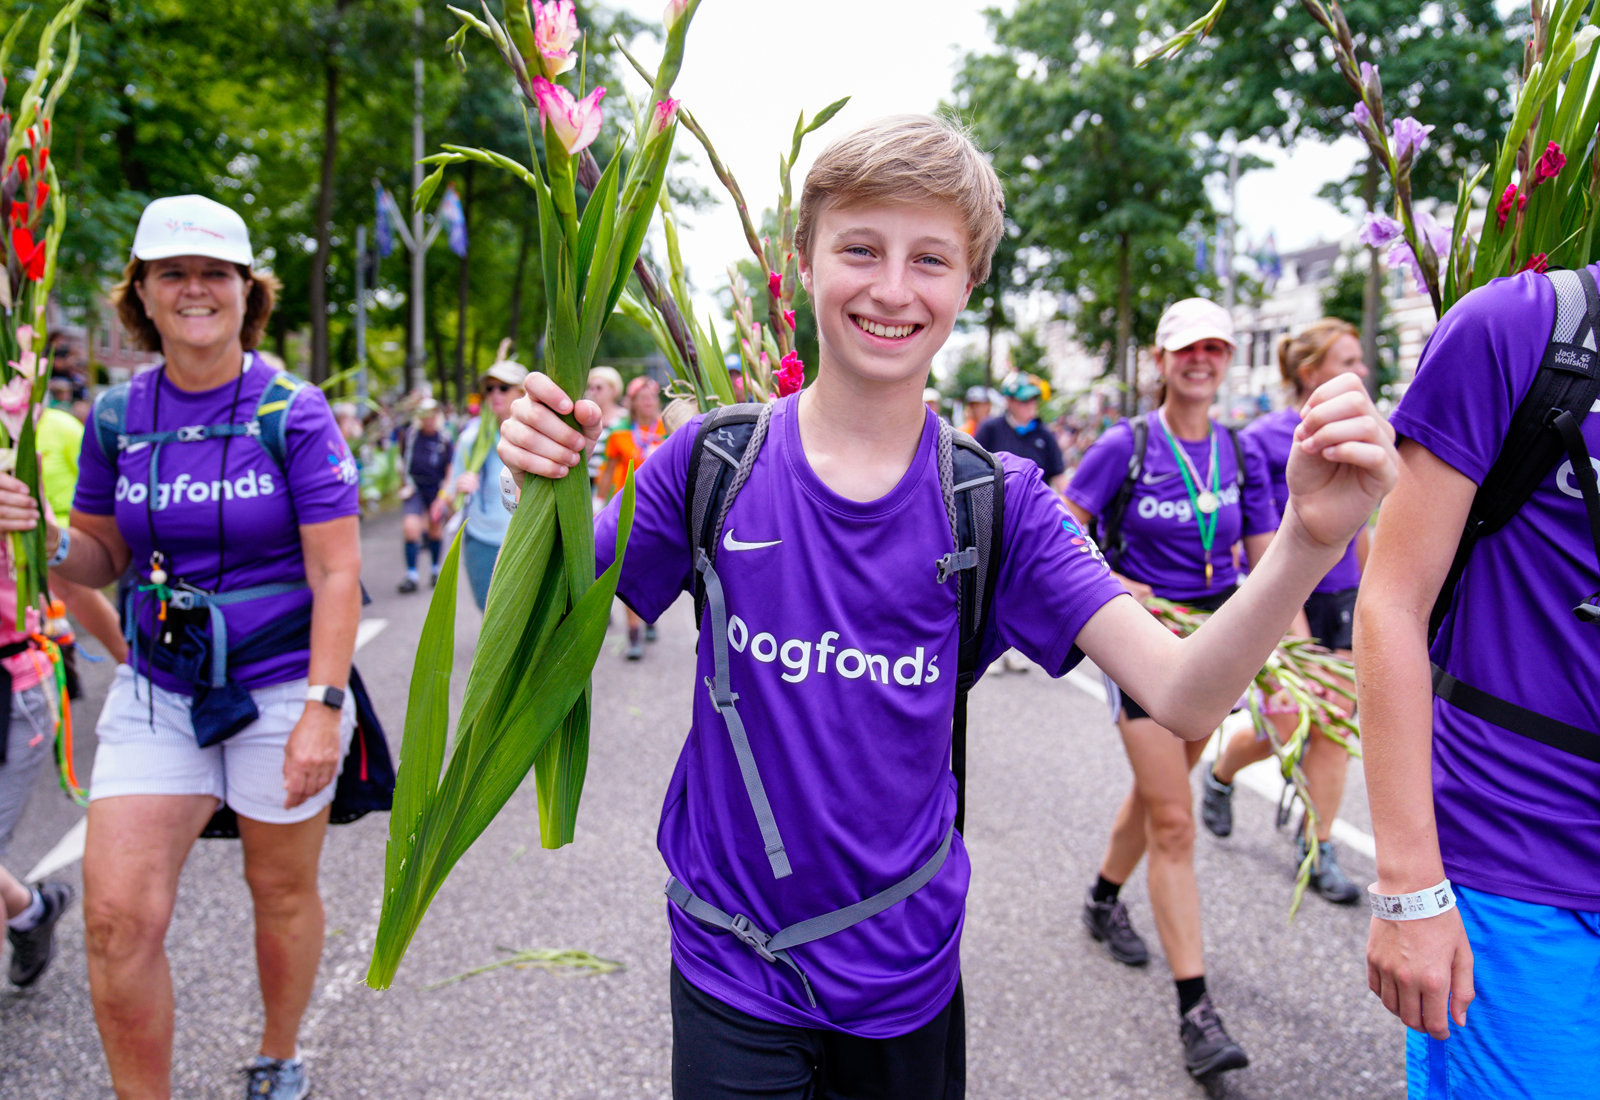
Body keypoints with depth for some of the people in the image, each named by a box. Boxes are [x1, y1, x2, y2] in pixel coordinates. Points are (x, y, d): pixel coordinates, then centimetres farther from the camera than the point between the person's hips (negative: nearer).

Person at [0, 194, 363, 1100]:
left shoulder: (294, 413, -9)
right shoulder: (118, 415, 3)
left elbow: (337, 572, -11)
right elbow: (103, 560, 13)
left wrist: (323, 708, -18)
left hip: (280, 690, -3)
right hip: (157, 693, 3)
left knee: (283, 894, 13)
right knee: (117, 915, -3)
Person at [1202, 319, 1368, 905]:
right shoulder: (1263, 439, -11)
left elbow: (1356, 528, 16)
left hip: (1341, 599, 5)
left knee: (1333, 727, 4)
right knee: (1285, 729, -2)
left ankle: (1316, 847, 17)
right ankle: (1220, 775, 31)